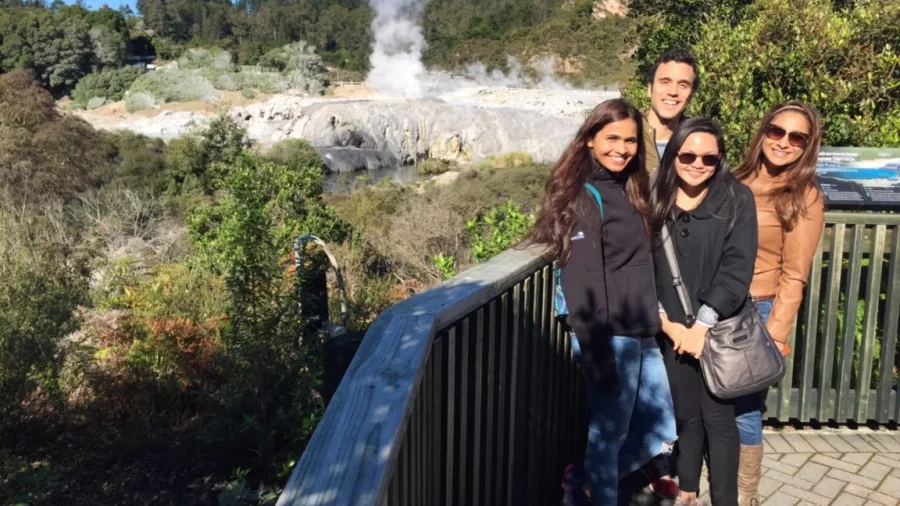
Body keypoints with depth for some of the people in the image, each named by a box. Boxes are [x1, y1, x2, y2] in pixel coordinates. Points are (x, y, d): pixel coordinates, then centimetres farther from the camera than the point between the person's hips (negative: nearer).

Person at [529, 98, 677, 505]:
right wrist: (598, 353, -20)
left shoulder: (628, 189, 14)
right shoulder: (583, 196, -12)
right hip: (610, 338, -9)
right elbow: (582, 284, -18)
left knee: (662, 430, 18)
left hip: (642, 335, 9)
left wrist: (658, 319, 15)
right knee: (608, 434, 5)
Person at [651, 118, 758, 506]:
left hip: (720, 328, -2)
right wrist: (667, 322, -7)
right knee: (686, 413, 12)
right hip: (673, 329, 2)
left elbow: (737, 267, -11)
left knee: (718, 416, 3)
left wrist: (704, 323, -14)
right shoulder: (656, 202, 1)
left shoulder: (736, 200, -5)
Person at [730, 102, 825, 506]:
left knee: (742, 408, 2)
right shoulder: (737, 181, 7)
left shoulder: (805, 197, -7)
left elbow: (793, 277, -9)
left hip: (757, 312, -5)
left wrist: (774, 334, -13)